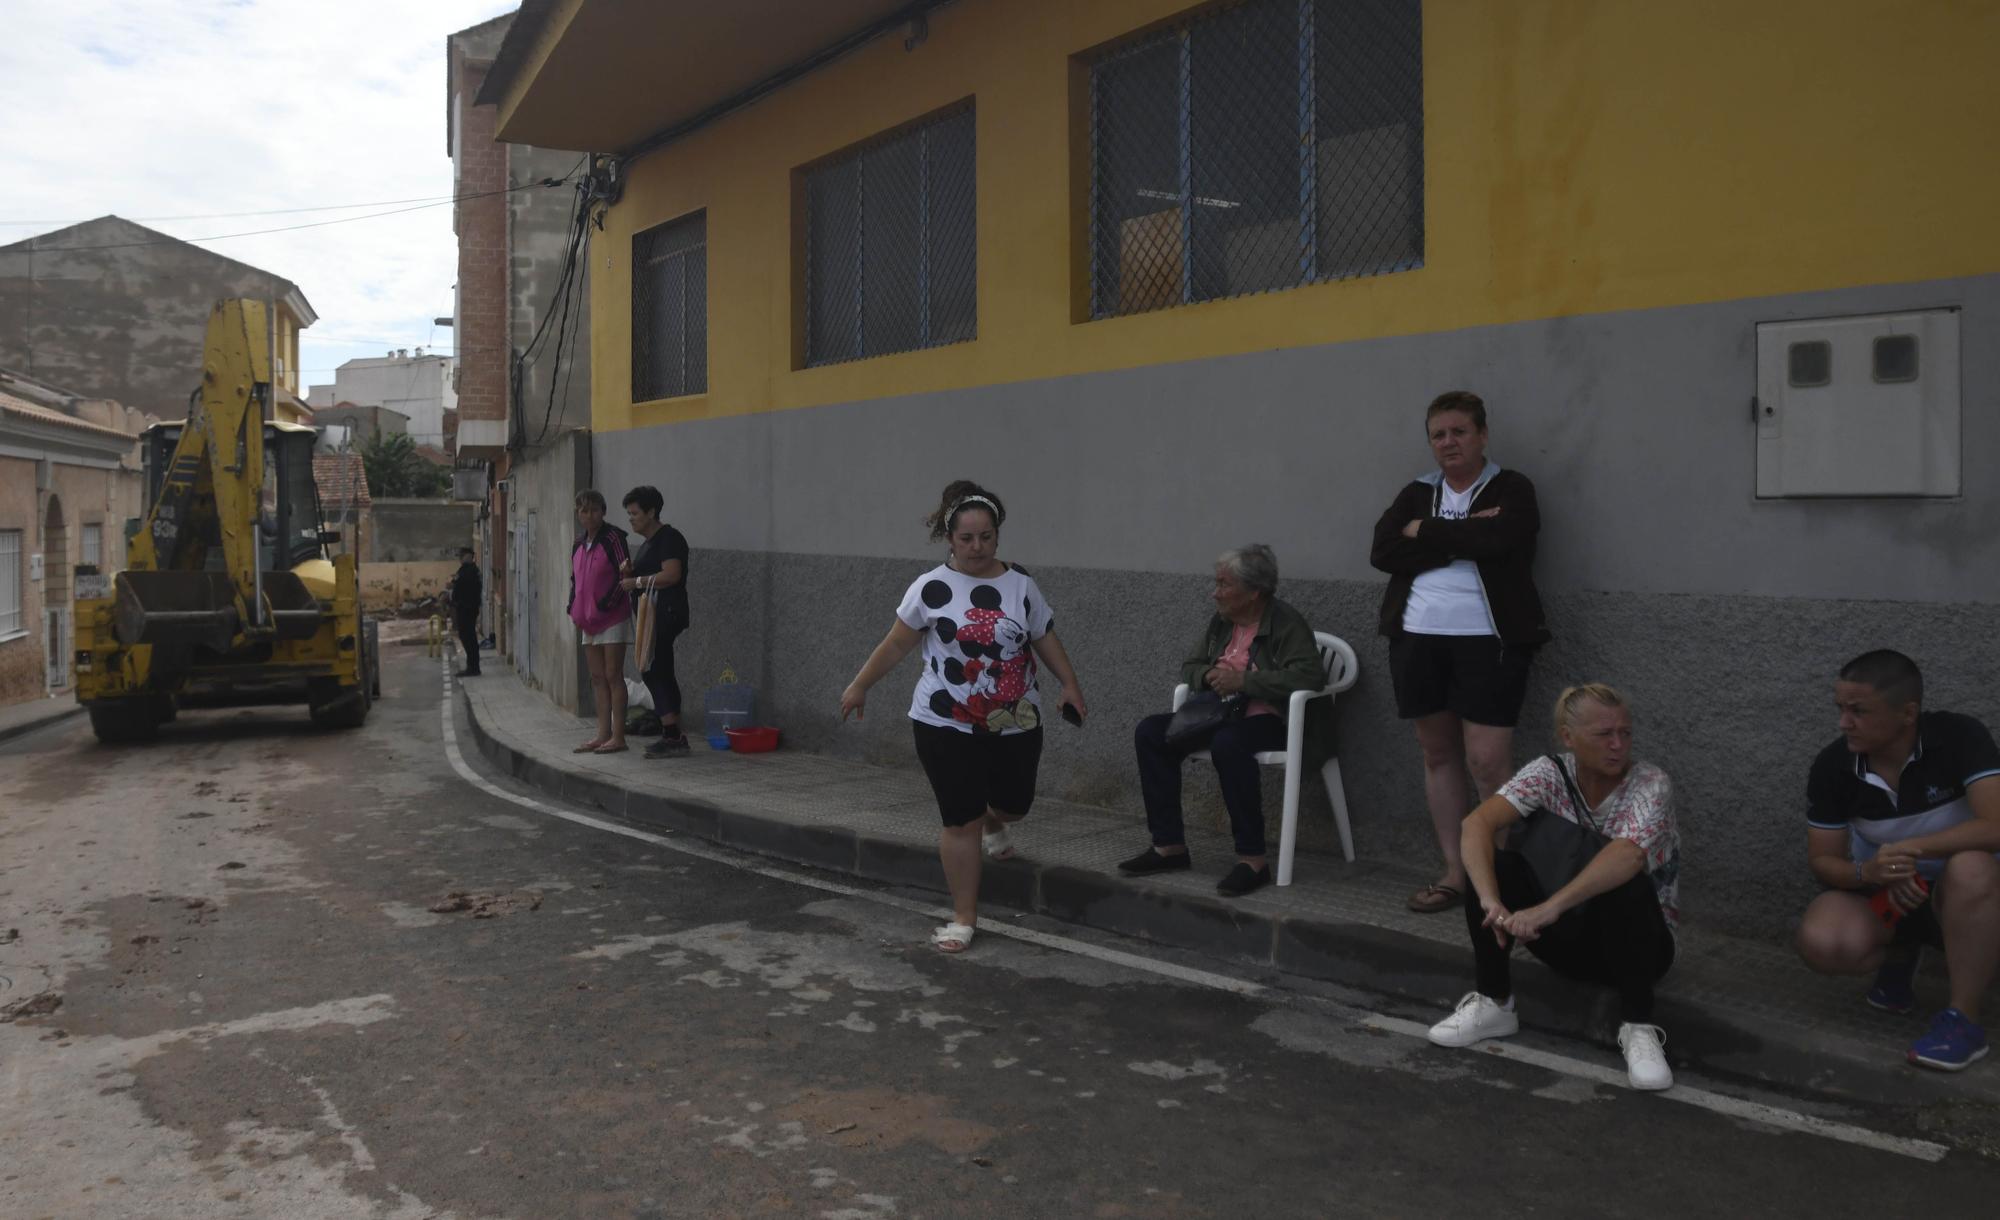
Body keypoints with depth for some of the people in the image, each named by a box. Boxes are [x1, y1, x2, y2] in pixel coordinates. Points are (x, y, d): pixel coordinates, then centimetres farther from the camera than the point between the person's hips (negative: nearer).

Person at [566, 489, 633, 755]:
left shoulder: (613, 538, -9)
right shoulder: (578, 544, 13)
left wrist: (604, 606, -16)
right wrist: (574, 609, 7)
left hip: (612, 617, -8)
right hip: (588, 620, 8)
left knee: (613, 675, -6)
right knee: (597, 678, 9)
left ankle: (618, 737, -4)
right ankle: (603, 734, 14)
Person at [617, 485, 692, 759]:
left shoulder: (669, 538, -10)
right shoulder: (648, 544, 22)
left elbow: (671, 575, -23)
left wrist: (637, 581, -16)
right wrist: (629, 572, 8)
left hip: (666, 612, -11)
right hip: (653, 616, 11)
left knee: (651, 672, -13)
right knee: (662, 675, 9)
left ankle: (672, 735, -13)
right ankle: (675, 736, 12)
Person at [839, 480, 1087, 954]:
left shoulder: (1020, 585, 1)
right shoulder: (931, 587, -7)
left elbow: (1045, 638, 9)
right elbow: (896, 644, 1)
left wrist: (1069, 684, -1)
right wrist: (859, 686, 4)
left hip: (1015, 723, 3)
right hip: (946, 725, -3)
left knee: (1014, 803, 15)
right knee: (961, 824, -2)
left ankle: (993, 824, 54)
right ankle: (964, 919, 12)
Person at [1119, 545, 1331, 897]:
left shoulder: (1287, 624, -11)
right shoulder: (1220, 622, 12)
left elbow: (1309, 675, -26)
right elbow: (1189, 666, 21)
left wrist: (1242, 680, -24)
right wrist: (1209, 676, -5)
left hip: (1270, 720, -8)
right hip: (1220, 714, 8)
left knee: (1227, 743, -39)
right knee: (1149, 733, -8)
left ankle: (1252, 859, -31)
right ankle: (1169, 845, -5)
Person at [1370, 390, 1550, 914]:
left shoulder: (1512, 489, 3)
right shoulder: (1416, 494, 13)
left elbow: (1496, 540, -19)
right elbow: (1383, 551, -4)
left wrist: (1426, 533, -7)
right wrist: (1461, 538, -12)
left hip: (1487, 640, -4)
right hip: (1419, 638, 5)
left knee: (1486, 762, -9)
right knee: (1438, 754, 9)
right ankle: (1454, 872, 18)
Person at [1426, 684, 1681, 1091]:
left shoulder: (1650, 784, -19)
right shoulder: (1551, 773, -11)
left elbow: (1628, 856, -41)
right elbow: (1476, 824, -27)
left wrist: (1548, 908, -52)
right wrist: (1491, 901, -44)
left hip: (1637, 941, -3)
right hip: (1567, 935, 3)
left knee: (1624, 885, -37)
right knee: (1493, 860, -22)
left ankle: (1638, 1028, -24)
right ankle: (1492, 1003, -11)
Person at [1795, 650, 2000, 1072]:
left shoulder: (1959, 738, -23)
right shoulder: (1833, 765, -15)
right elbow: (1822, 859, -9)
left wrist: (1908, 849, -34)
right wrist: (1868, 872, -30)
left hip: (1960, 895, -2)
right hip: (1882, 893, 2)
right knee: (1821, 944, -28)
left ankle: (1963, 1019, -22)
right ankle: (1899, 954, 9)